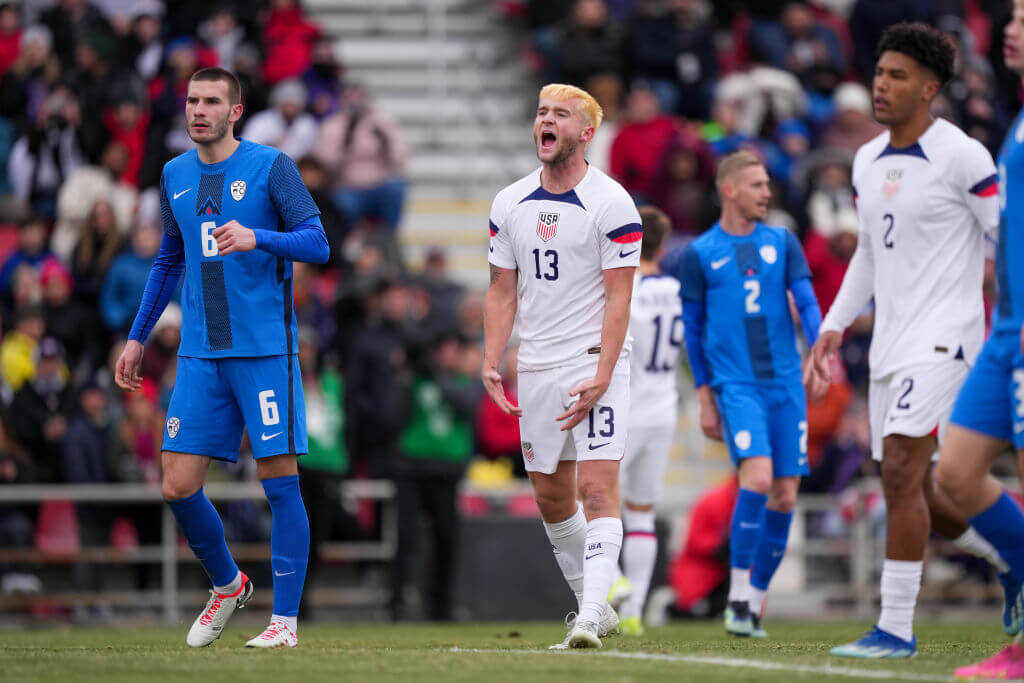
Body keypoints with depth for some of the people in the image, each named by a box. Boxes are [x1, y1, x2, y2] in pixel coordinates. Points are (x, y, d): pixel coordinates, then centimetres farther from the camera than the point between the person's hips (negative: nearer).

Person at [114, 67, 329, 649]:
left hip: (265, 351, -5)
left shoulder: (271, 166, -3)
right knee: (178, 486, -1)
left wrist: (258, 238, -24)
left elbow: (317, 243, -7)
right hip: (200, 355, 5)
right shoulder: (175, 176, 13)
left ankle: (286, 621, 1)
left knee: (280, 482, -5)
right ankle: (228, 586, 24)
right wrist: (138, 338, 23)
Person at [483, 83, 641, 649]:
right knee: (552, 498, 11)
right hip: (536, 369, 6)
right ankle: (595, 605, 25)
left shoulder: (611, 204, -8)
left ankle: (588, 619, -19)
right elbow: (502, 290, 12)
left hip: (594, 364, -6)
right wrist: (490, 362, -1)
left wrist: (602, 376, -19)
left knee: (597, 489, -14)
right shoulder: (509, 204, 8)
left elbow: (618, 298, -11)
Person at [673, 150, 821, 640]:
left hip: (786, 386, 4)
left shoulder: (782, 243, 10)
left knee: (784, 497, 1)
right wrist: (705, 399, 5)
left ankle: (755, 602, 15)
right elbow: (693, 328, 8)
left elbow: (807, 303, 5)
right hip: (735, 386, -4)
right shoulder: (699, 254, 3)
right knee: (757, 477, -23)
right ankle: (737, 598, -14)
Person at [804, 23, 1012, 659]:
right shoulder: (868, 161, 12)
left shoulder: (961, 156, -11)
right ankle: (1011, 557, 32)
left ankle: (896, 627, -14)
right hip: (890, 343, 8)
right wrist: (835, 327, 18)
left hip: (942, 337, -8)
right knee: (911, 488, 10)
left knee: (901, 471, -17)